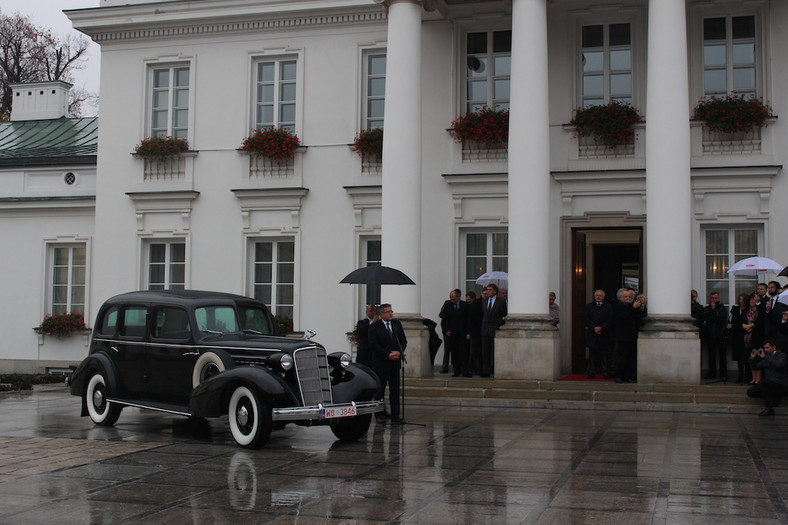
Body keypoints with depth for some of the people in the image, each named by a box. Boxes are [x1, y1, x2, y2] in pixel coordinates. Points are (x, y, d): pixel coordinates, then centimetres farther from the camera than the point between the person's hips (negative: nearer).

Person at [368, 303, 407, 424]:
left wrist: (399, 352, -7)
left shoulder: (397, 324, 10)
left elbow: (404, 341, 10)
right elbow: (373, 345, -11)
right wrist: (388, 355, -15)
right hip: (381, 363, -4)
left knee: (395, 390, 6)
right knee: (379, 390, 2)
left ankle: (395, 414, 10)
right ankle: (380, 415, 9)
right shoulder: (374, 327, -5)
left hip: (395, 363, 4)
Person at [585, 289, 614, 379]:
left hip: (604, 334, -1)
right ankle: (591, 372, 7)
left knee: (604, 354, -1)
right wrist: (594, 328, -11)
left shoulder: (608, 306, 7)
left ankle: (606, 372, 2)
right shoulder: (589, 306, 11)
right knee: (592, 354, 3)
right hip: (592, 333, 1)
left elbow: (610, 319, -2)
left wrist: (601, 327, -12)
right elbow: (587, 319, 3)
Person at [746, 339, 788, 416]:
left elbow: (778, 365, -27)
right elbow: (755, 367, 21)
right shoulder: (767, 358, 17)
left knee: (762, 382, -33)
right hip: (770, 385, 8)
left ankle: (769, 409, -27)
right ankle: (774, 398, 6)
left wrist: (765, 357, -22)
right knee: (750, 392, -5)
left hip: (781, 386, -8)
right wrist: (752, 358, 4)